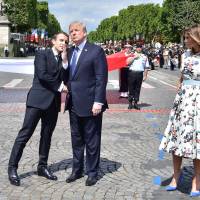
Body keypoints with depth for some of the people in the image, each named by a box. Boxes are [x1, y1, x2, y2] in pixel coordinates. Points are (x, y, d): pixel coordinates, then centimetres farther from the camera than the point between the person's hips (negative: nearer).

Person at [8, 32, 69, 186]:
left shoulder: (64, 60, 16)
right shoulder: (42, 55, -1)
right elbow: (42, 75, -13)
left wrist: (64, 58, -3)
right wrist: (59, 86, -9)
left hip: (53, 102, 6)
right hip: (38, 99, -6)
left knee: (47, 135, 10)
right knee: (25, 133, -6)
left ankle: (42, 166, 20)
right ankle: (12, 168, 0)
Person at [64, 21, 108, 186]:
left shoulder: (96, 51, -8)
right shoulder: (70, 52, 12)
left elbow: (101, 78, -12)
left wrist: (98, 101, -17)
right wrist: (68, 87, 3)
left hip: (90, 104, -6)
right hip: (74, 104, 6)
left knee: (91, 140, 5)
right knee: (76, 139, 15)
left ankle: (92, 172, 17)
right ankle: (77, 170, 27)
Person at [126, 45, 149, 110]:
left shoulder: (144, 57, 13)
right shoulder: (132, 55, 9)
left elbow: (146, 67, 11)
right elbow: (128, 62, -5)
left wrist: (145, 76, 3)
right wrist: (134, 57, -10)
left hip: (140, 73, 2)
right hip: (132, 73, -1)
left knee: (137, 89, 5)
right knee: (131, 88, 0)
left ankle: (135, 103, 12)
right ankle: (130, 103, 7)